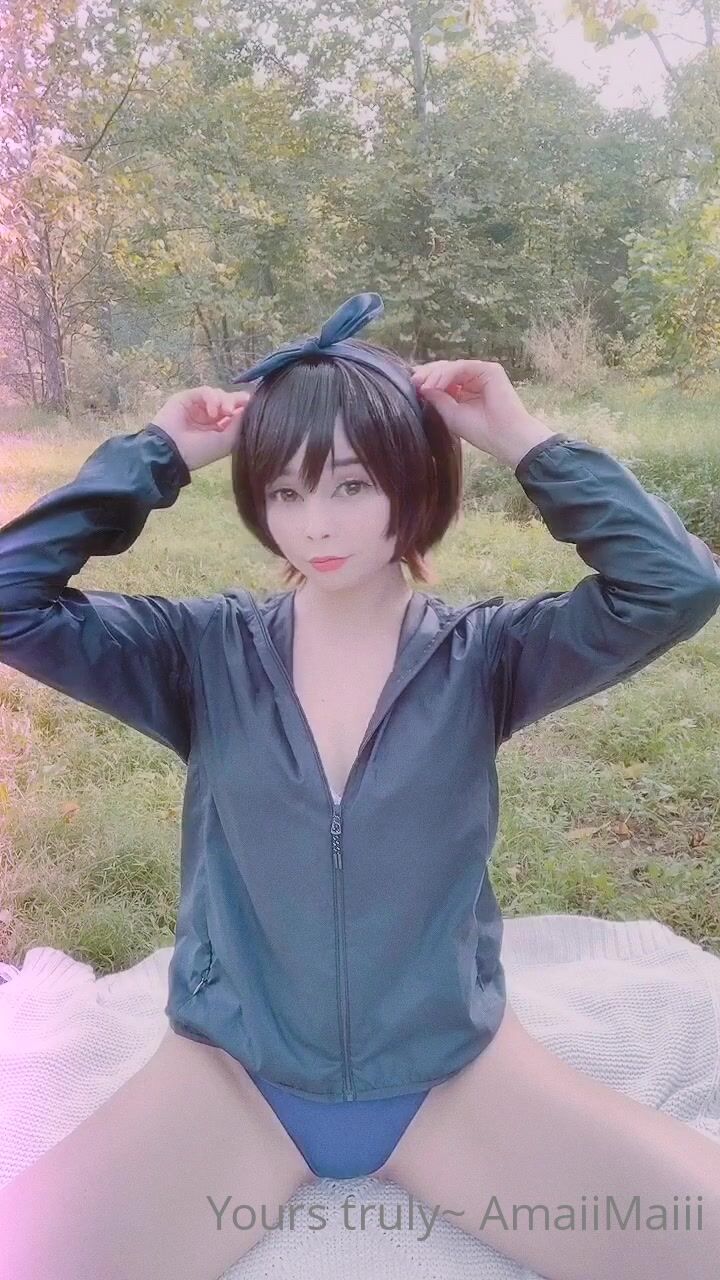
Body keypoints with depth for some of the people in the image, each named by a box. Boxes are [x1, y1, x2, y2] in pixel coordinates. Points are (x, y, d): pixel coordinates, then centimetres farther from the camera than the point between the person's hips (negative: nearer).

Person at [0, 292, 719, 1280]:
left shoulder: (479, 655, -7)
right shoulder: (207, 651, -5)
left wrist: (527, 442, -15)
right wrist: (155, 457, -11)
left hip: (454, 1075, 1)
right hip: (233, 1077, 0)